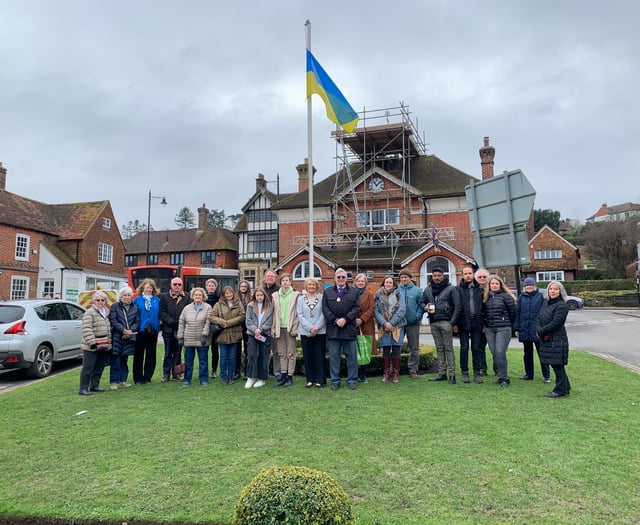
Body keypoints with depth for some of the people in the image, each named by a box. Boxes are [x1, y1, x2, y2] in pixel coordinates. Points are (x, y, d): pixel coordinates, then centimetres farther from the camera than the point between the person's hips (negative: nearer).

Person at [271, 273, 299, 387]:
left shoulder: (296, 295, 1)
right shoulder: (275, 295, 10)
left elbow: (298, 312, -2)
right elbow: (274, 312, 10)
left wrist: (295, 327, -9)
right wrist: (273, 328, 4)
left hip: (290, 327, -3)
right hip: (279, 327, 3)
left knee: (291, 353, 2)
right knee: (281, 353, 7)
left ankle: (290, 376, 7)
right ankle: (283, 375, 14)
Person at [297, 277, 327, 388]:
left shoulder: (322, 298, 1)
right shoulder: (301, 299, 6)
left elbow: (323, 314, -3)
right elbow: (300, 315, 0)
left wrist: (316, 327, -13)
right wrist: (310, 328, -11)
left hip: (320, 331, -2)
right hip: (305, 332, 2)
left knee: (319, 356, 1)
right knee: (307, 356, 5)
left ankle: (320, 380, 10)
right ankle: (310, 379, 14)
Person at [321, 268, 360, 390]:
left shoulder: (354, 292, 8)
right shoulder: (327, 292, 10)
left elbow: (357, 308, 0)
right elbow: (325, 309, 2)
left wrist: (345, 319, -12)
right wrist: (335, 320, -10)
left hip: (349, 329, 0)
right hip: (332, 329, 0)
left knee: (351, 356, 4)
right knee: (334, 356, 4)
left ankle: (352, 380, 15)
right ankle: (335, 381, 13)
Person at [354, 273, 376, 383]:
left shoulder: (370, 294, 7)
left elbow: (371, 308, -1)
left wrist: (362, 319, -11)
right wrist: (353, 319, -8)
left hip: (366, 323, 0)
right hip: (354, 323, 0)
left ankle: (363, 375, 8)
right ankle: (356, 374, 11)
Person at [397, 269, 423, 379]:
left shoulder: (417, 291, 1)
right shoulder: (396, 290, 2)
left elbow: (421, 305, -2)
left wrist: (418, 316, -13)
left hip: (413, 323, 0)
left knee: (414, 348, 8)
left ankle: (413, 369, 19)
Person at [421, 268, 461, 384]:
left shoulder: (451, 288, -1)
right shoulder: (427, 289, 14)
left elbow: (457, 306, -5)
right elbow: (422, 302, 22)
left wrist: (453, 322, -12)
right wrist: (425, 307, -3)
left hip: (446, 322, -5)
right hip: (433, 322, 5)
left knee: (448, 348, -3)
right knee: (439, 349, 10)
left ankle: (452, 374, 1)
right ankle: (441, 373, 15)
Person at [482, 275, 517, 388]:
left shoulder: (505, 296, -3)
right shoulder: (486, 297, 11)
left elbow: (513, 312, 1)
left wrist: (509, 325, 8)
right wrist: (485, 324, 12)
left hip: (503, 329, -5)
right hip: (489, 329, 5)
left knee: (500, 353, -10)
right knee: (494, 354, 6)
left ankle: (505, 378, 1)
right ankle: (500, 376, 16)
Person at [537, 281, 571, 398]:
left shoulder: (561, 306, -11)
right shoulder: (545, 303, 13)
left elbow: (555, 323, -18)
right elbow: (539, 318, 11)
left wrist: (541, 331, -12)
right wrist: (539, 330, -7)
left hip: (557, 340, -8)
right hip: (546, 339, 8)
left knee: (558, 365, -1)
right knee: (554, 365, 15)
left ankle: (560, 390, 9)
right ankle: (565, 388, 27)